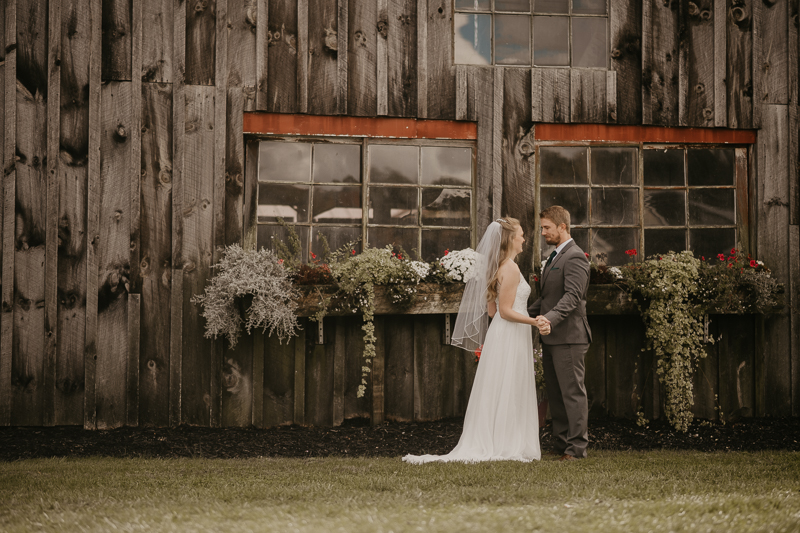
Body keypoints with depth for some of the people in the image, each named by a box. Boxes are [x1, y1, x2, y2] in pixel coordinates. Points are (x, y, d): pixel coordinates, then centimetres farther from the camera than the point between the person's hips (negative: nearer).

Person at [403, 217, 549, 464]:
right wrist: (534, 321, -27)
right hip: (511, 336, -9)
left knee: (499, 395, 10)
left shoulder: (498, 267, 13)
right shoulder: (511, 268, -16)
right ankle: (506, 446, -1)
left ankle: (488, 444, 12)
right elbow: (505, 311, -18)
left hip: (500, 333, 9)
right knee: (507, 394, -4)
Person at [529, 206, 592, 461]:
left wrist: (550, 318, -35)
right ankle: (561, 444, 17)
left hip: (569, 337, -10)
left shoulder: (575, 257, -12)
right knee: (555, 393, 11)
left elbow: (572, 296, -23)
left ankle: (577, 446, -1)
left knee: (573, 392, -5)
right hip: (551, 338, 10)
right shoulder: (554, 257, 20)